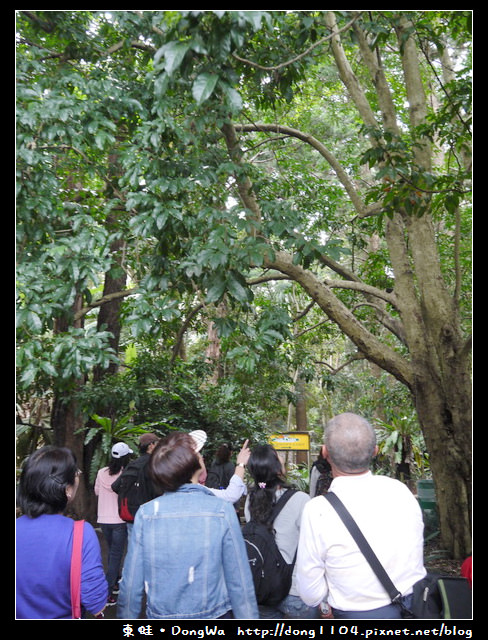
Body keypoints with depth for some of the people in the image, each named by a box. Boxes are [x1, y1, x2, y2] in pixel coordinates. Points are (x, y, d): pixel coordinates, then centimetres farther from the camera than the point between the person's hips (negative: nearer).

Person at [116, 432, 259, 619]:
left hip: (160, 614, 2)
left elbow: (131, 581, -7)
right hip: (212, 613, -1)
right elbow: (239, 581, -12)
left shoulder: (145, 513, -12)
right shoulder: (222, 511, -16)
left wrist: (126, 615, 7)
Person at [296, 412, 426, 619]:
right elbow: (416, 559, 7)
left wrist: (326, 606, 10)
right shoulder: (401, 490, -7)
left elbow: (311, 594, -10)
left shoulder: (317, 511, -20)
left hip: (358, 616, -5)